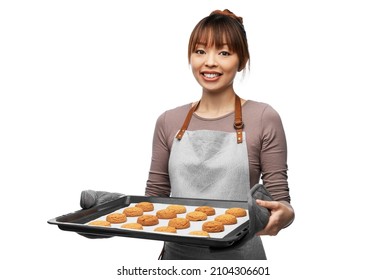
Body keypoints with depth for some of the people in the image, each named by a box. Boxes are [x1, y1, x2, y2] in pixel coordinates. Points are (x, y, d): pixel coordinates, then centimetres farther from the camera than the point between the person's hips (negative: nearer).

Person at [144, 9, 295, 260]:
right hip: (177, 252, 3)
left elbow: (280, 200, -7)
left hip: (238, 253, -2)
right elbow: (155, 196, 5)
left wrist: (284, 215, -28)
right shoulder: (169, 122, 2)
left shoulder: (263, 118, -8)